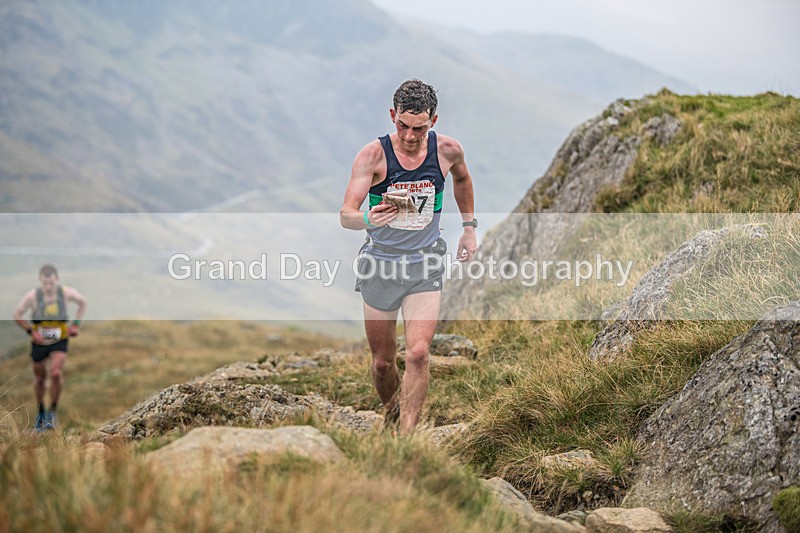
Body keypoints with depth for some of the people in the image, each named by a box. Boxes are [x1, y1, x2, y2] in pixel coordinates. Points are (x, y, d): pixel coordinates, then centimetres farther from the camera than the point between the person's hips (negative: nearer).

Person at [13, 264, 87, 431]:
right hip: (39, 342, 1)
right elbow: (17, 315, -6)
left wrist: (76, 324, -1)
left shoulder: (66, 292, -15)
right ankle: (41, 411, 39)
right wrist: (31, 331, -16)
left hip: (59, 341, -1)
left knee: (56, 373, -21)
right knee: (40, 378, 13)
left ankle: (52, 411, -3)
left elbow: (82, 302, 6)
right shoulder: (32, 296, -19)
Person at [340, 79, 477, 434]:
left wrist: (469, 227, 17)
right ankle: (392, 414, 37)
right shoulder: (373, 155, -13)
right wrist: (368, 219, -42)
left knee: (417, 354, -17)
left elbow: (462, 179, 21)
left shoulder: (447, 150, -5)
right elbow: (346, 214, -20)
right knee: (382, 361, 8)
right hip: (380, 263, 0)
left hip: (424, 265, 1)